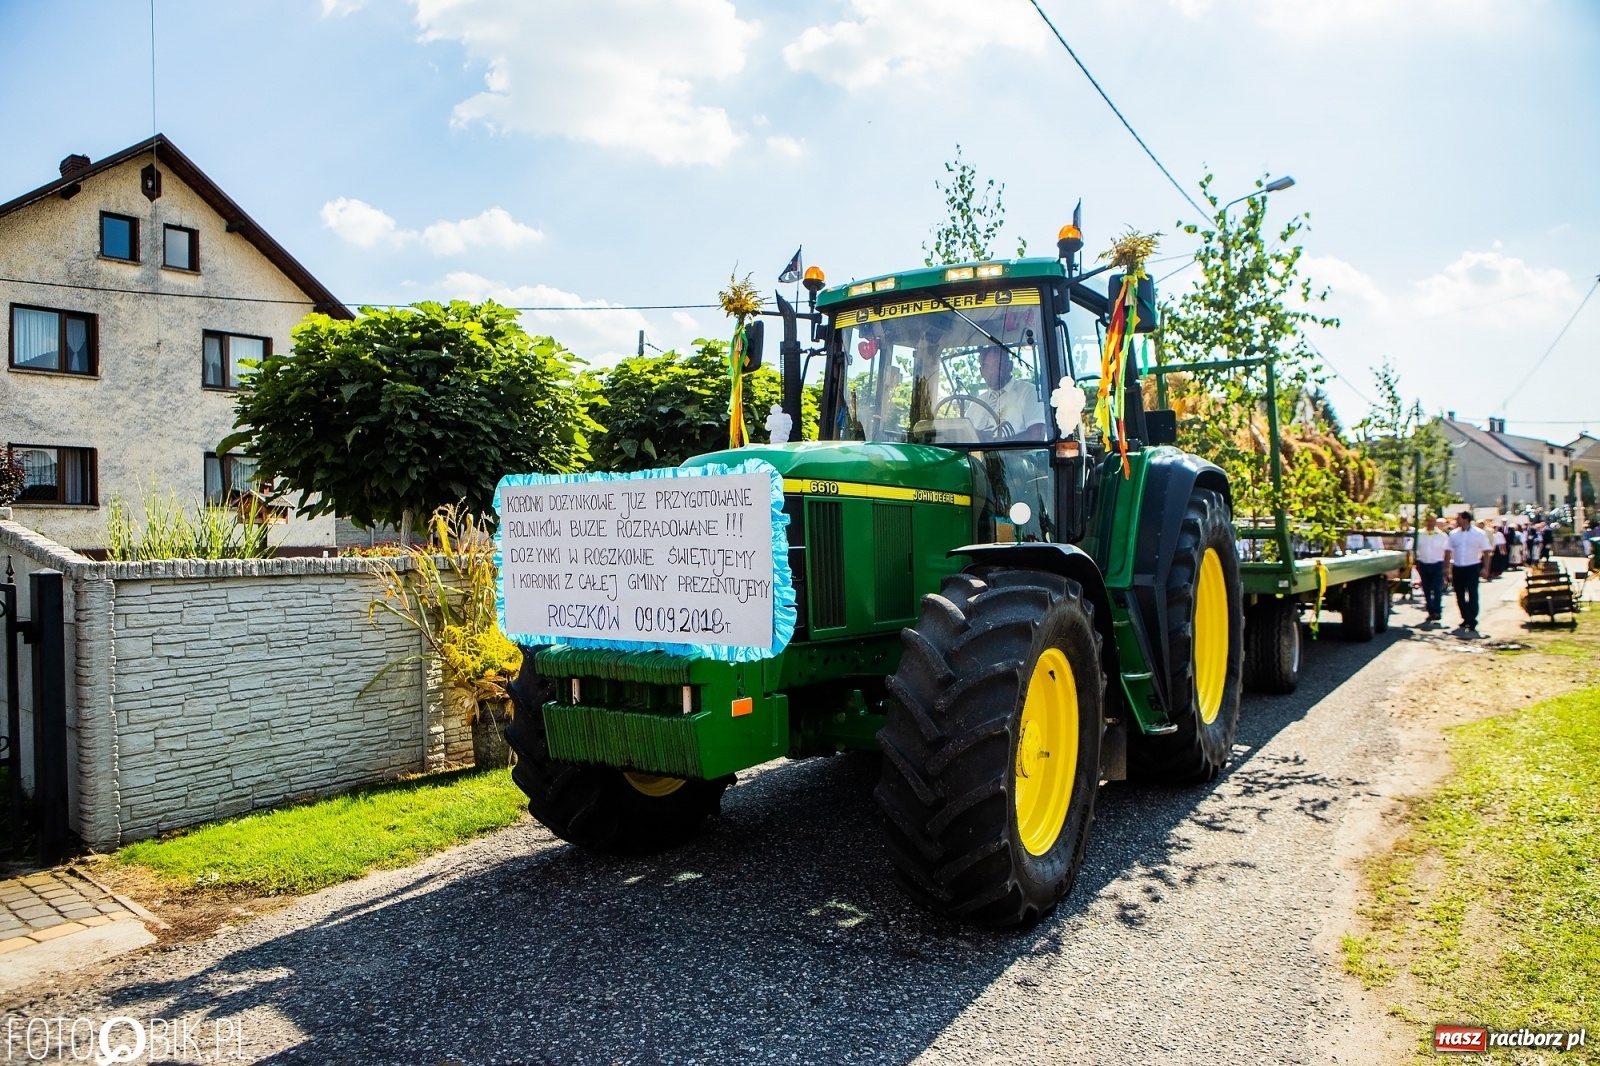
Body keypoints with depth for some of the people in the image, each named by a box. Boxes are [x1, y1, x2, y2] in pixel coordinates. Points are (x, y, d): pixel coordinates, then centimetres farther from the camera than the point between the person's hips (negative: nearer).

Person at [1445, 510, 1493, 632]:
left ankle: (1472, 622, -6)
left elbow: (1486, 551, -3)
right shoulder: (1454, 534, 5)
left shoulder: (1479, 534, -4)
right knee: (1459, 595, 10)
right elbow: (1448, 551, 8)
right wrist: (1447, 567, 2)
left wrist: (1484, 568, -9)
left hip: (1472, 568, -4)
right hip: (1457, 568, 4)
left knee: (1472, 595, -6)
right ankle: (1466, 619, 24)